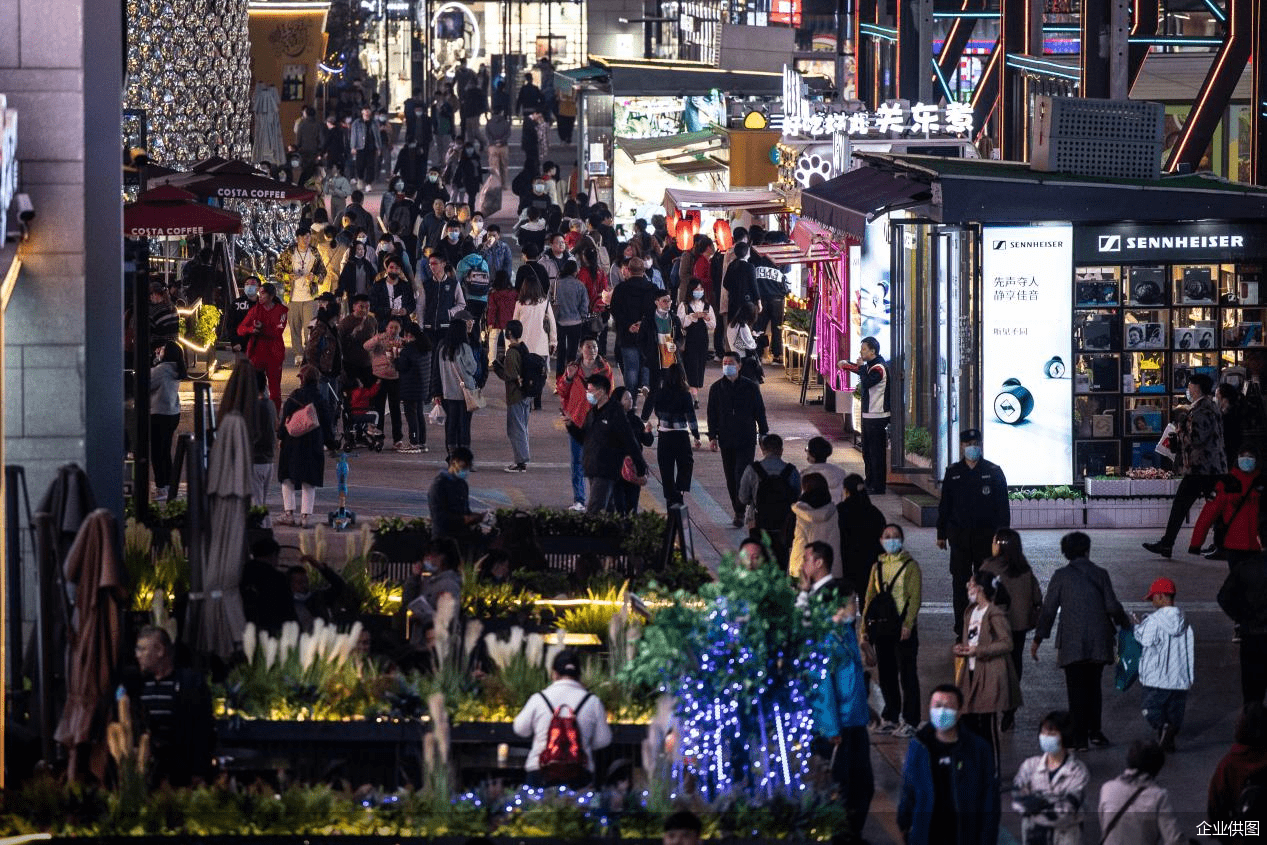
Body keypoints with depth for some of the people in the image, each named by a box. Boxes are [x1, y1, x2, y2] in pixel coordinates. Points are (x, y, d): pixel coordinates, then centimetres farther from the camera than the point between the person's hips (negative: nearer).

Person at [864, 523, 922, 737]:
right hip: (881, 627, 5)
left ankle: (910, 721, 1)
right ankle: (890, 717, 21)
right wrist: (866, 627, 10)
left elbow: (915, 597, -9)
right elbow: (870, 598, 15)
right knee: (885, 674, 10)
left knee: (907, 675, -2)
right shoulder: (878, 567, 12)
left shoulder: (910, 566, -3)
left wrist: (908, 625, -19)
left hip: (902, 628, -5)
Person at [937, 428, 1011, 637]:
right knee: (960, 581, 1)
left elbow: (1002, 507, 1)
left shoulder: (993, 472, 2)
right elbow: (944, 506, 12)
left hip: (985, 534, -1)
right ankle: (962, 629, 7)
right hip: (959, 535, 1)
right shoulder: (953, 473, 7)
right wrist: (942, 534, 9)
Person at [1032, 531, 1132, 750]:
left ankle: (1080, 739, -2)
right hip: (1099, 641, 2)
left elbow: (1048, 609, -2)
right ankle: (1094, 730, 14)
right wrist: (1125, 624, 21)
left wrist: (1038, 639, 5)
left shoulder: (1061, 576, -1)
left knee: (1076, 690, 1)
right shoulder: (1100, 574, 3)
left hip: (1072, 643, -2)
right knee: (1093, 686, 17)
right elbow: (1112, 607, 1)